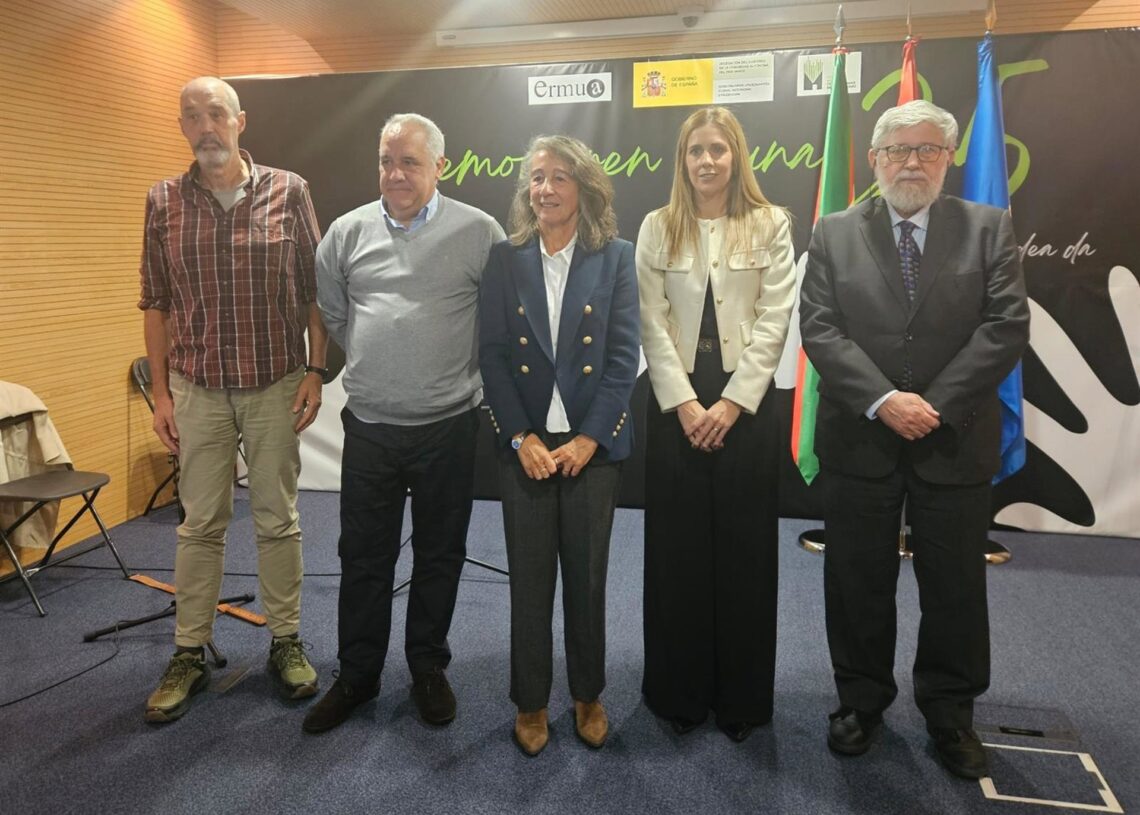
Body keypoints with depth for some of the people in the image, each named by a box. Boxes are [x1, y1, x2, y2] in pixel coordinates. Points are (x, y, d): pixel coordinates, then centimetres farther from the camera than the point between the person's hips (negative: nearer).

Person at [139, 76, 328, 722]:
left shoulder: (288, 191, -1)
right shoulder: (163, 202, 4)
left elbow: (315, 290, 1)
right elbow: (156, 304, 6)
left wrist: (315, 371, -4)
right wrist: (161, 391, 3)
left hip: (277, 384, -1)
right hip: (198, 388, 1)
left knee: (278, 519, 9)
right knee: (200, 523, 9)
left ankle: (287, 642, 24)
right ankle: (191, 654, 24)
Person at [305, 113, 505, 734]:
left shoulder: (478, 232, -6)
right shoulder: (349, 231, 3)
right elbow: (329, 309, 17)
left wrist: (465, 368, 5)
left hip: (448, 425, -2)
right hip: (368, 426, 2)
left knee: (439, 554, 11)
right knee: (363, 554, 11)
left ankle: (428, 669, 30)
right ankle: (356, 676, 28)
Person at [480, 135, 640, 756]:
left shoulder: (615, 257, 0)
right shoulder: (505, 259, 3)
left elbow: (624, 355, -4)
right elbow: (492, 354, -1)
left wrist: (587, 438, -11)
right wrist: (522, 438, -10)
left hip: (592, 442, -1)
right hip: (525, 443, 1)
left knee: (587, 575, 11)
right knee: (529, 577, 9)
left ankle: (588, 695, 30)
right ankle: (530, 701, 27)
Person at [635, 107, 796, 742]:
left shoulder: (770, 225, 3)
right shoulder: (658, 227, 6)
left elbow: (774, 321, -4)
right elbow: (653, 323, -1)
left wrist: (730, 404, -12)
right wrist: (684, 404, -10)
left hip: (745, 402, -1)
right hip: (676, 405, 1)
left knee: (744, 551, 6)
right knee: (676, 550, 6)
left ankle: (741, 696, 21)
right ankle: (681, 691, 22)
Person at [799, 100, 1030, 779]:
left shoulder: (990, 229, 3)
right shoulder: (835, 234, 4)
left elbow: (1007, 327, -6)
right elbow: (820, 329, -6)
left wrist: (936, 405, -15)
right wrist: (883, 401, -17)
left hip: (956, 443, 0)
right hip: (859, 440, 0)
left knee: (956, 587, 11)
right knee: (859, 583, 11)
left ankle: (951, 711, 32)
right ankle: (862, 700, 31)